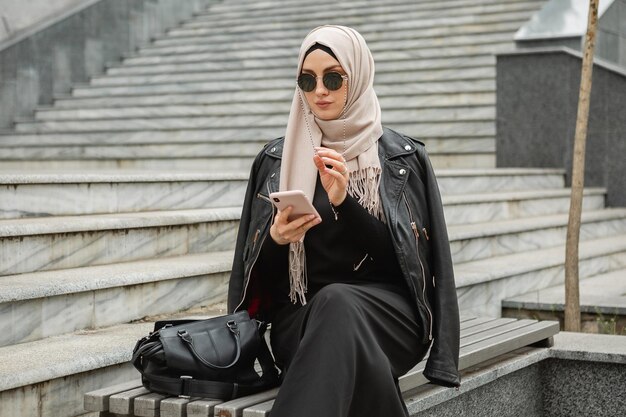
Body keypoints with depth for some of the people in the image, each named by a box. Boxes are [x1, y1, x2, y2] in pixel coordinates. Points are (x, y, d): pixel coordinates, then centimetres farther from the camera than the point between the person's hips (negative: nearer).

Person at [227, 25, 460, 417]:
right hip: (301, 314, 1)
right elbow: (257, 266, 12)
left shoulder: (404, 157, 5)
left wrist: (345, 202, -17)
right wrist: (276, 239, -13)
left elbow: (411, 255, -2)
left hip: (387, 313, -1)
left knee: (337, 303, -39)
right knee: (353, 354, -38)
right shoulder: (276, 160, 11)